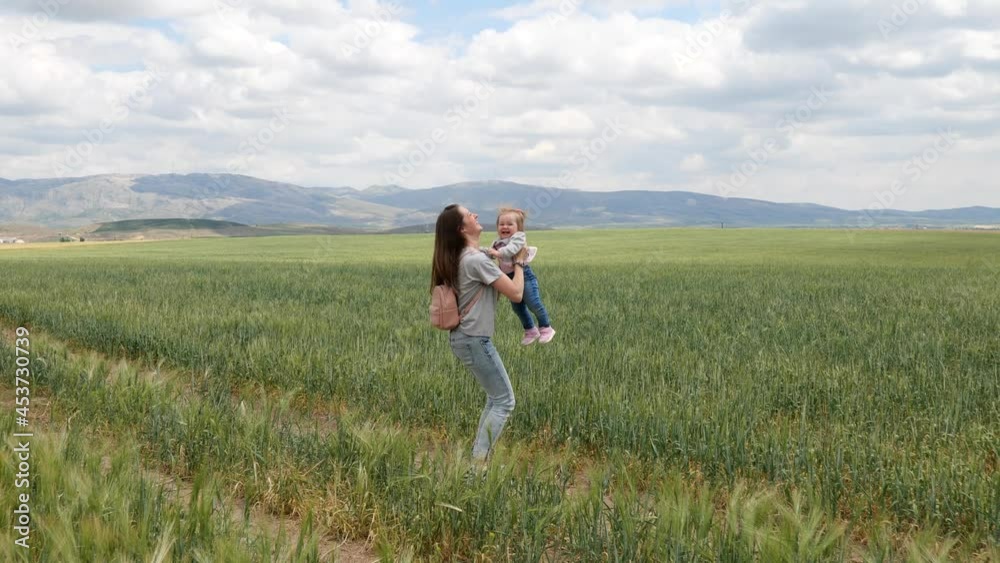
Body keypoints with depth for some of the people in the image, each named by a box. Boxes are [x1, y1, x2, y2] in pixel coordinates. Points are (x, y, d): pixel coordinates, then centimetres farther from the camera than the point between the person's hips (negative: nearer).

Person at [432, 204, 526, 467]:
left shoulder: (460, 257, 9)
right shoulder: (477, 260, -20)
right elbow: (516, 293, -16)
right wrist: (518, 263, -1)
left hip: (464, 337, 10)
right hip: (474, 340, -10)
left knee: (495, 398, 18)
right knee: (505, 401, -2)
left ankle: (477, 457, 19)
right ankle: (478, 464, -4)